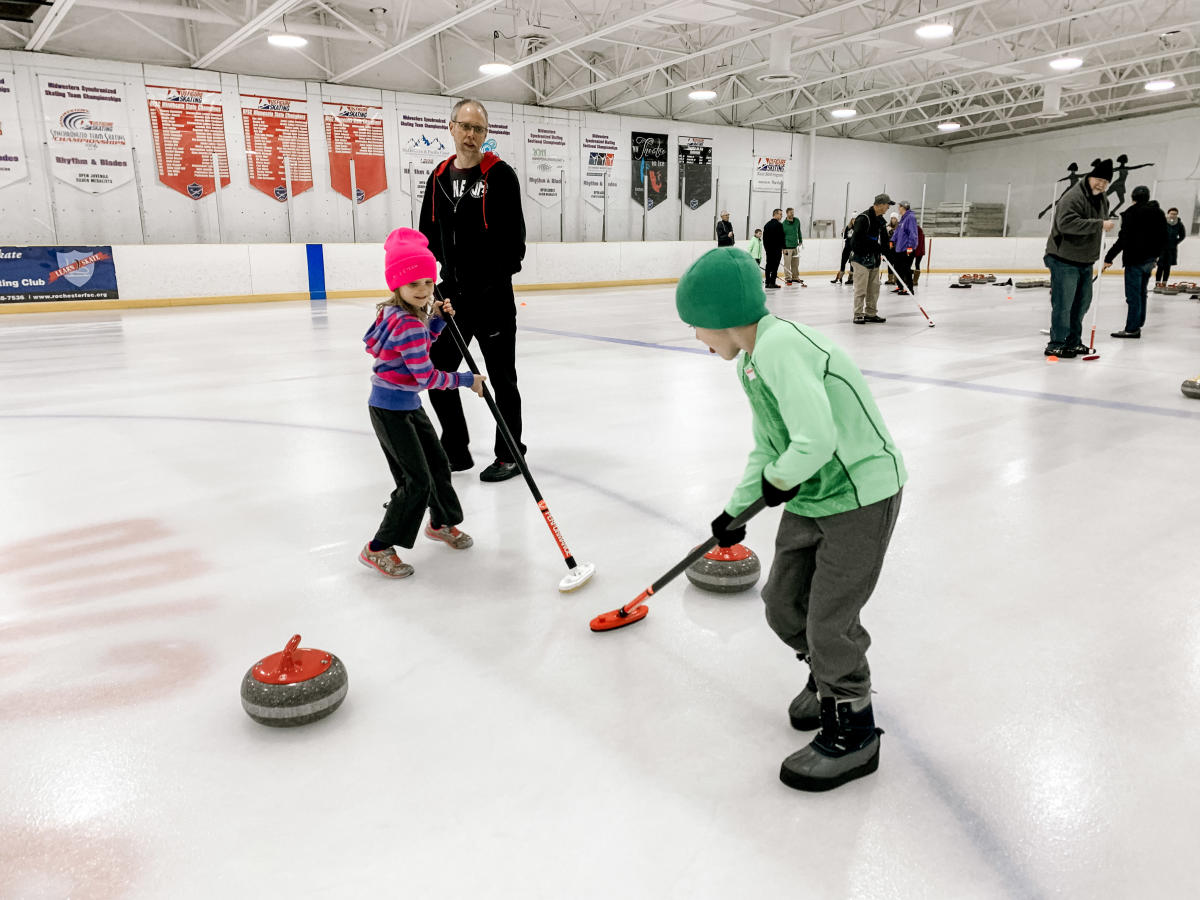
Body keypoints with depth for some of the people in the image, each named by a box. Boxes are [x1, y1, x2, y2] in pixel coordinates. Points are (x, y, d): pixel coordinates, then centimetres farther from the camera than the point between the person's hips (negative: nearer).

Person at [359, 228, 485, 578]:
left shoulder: (400, 312, 4)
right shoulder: (407, 324, -25)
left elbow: (420, 346, 19)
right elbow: (426, 376, -25)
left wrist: (437, 320, 6)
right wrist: (466, 380, -13)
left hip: (408, 405, 10)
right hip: (390, 410, -10)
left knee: (437, 462, 20)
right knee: (417, 480, -7)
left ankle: (442, 523, 42)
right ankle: (378, 549, 3)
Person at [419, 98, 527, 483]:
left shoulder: (500, 174, -7)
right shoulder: (439, 177, 11)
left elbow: (514, 236, -12)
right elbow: (429, 234, 16)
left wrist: (499, 278, -19)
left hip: (493, 296, -6)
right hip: (452, 294, 6)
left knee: (501, 377, 5)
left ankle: (509, 455, 18)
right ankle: (455, 451, 24)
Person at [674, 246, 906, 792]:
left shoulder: (781, 347, -24)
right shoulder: (752, 359, 9)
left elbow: (816, 441, -33)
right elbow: (766, 447, 17)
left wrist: (778, 480, -14)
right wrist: (737, 509, 18)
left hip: (862, 494, -9)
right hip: (810, 496, 10)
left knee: (828, 620, -2)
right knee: (783, 603, 14)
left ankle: (853, 733, 20)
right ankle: (828, 676, 42)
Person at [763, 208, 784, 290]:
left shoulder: (767, 224, 12)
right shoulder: (779, 225, -10)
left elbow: (764, 237, 15)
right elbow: (782, 237, -12)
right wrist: (783, 247, -5)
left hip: (768, 249, 7)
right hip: (777, 248, -7)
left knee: (768, 265, 9)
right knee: (775, 266, -6)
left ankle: (767, 282, 9)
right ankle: (772, 282, -9)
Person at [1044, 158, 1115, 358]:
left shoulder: (1102, 200, 13)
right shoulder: (1073, 197, -18)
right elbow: (1066, 223, -33)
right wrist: (1099, 224, -32)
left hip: (1085, 262, 9)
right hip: (1064, 261, -9)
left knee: (1082, 303, 15)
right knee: (1063, 305, -6)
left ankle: (1073, 342, 27)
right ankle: (1056, 344, 2)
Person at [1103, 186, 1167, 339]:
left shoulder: (1131, 213, -12)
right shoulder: (1159, 213, 12)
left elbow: (1123, 239, -19)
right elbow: (1164, 238, 18)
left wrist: (1109, 258, -17)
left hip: (1135, 259, -8)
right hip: (1150, 259, 8)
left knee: (1133, 295, -6)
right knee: (1141, 292, 18)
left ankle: (1132, 329, -6)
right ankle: (1138, 324, 26)